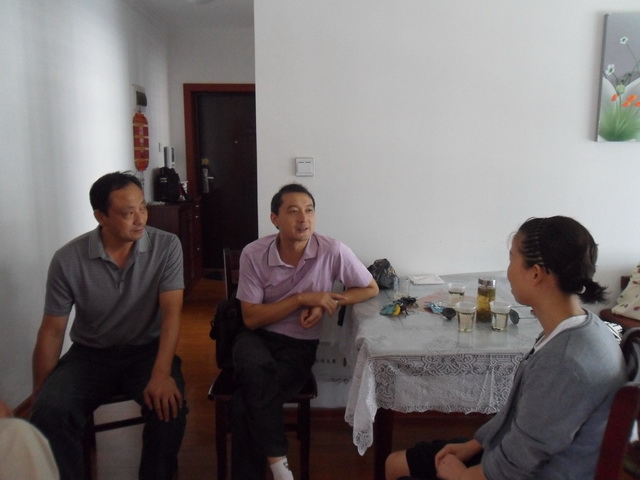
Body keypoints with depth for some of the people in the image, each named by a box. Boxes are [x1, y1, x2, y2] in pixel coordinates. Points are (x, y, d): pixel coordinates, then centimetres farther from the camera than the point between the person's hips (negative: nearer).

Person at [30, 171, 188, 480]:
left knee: (169, 405, -28)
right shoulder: (68, 260, -11)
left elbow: (171, 311, -19)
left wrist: (162, 373, -32)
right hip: (90, 353, 1)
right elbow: (52, 329, -3)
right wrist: (39, 394, -3)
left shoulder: (166, 247, -13)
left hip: (147, 350, 0)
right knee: (50, 412, -25)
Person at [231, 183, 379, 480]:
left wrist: (325, 304, -13)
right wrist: (302, 298, -19)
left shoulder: (333, 252, -13)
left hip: (300, 344, -1)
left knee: (245, 404, -24)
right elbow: (251, 318, -9)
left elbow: (370, 289, 1)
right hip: (257, 336, 1)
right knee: (257, 369, -34)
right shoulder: (253, 254, -11)